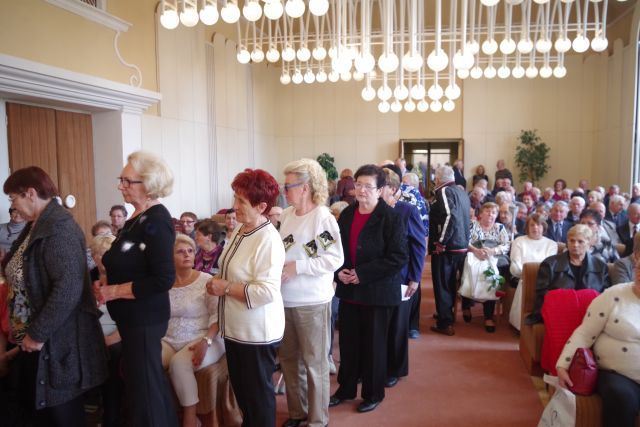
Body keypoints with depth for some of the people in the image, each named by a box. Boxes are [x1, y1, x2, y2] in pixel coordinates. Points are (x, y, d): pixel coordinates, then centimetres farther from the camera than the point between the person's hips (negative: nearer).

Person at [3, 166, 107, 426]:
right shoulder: (35, 226, 11)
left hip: (55, 343, -9)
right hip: (32, 340, 9)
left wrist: (37, 334, -21)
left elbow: (68, 288, -27)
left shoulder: (59, 228, -19)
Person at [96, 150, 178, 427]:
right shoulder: (138, 217, 8)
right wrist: (107, 281, 2)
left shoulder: (156, 222, -20)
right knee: (151, 384, 21)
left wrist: (113, 292, -19)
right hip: (134, 317, 9)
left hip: (145, 319, -9)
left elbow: (163, 280, -24)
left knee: (143, 389, 4)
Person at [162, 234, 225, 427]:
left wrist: (206, 341, -23)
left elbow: (218, 315, -10)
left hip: (201, 341, -3)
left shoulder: (206, 281, -4)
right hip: (169, 341, 4)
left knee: (179, 363, -32)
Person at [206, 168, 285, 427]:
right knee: (240, 388, 24)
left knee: (257, 391, 11)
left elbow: (266, 292, -30)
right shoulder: (239, 229, 4)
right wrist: (218, 280, -2)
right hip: (235, 327, 9)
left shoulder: (268, 240, -24)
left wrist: (226, 288, -22)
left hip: (257, 332, -9)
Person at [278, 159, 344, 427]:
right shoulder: (286, 215, 4)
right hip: (283, 300, 7)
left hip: (312, 303, -6)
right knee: (289, 359, 18)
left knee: (314, 362, 8)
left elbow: (335, 258, -18)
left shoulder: (323, 217, -13)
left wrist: (297, 267, -20)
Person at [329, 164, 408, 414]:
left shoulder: (391, 218, -12)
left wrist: (362, 274, -19)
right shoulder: (346, 214, 6)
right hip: (349, 290, 5)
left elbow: (398, 257, -17)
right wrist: (339, 271, -7)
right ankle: (346, 389, 33)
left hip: (377, 292, -5)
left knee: (373, 345, 9)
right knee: (348, 342, 14)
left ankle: (373, 394, 28)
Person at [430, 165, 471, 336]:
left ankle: (445, 324, 5)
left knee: (442, 285, 1)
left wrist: (440, 241, -21)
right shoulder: (462, 192, 13)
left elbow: (450, 216, -26)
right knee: (450, 283, 21)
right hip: (462, 245, 8)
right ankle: (448, 315, 34)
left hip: (446, 247, -8)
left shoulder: (444, 191, -13)